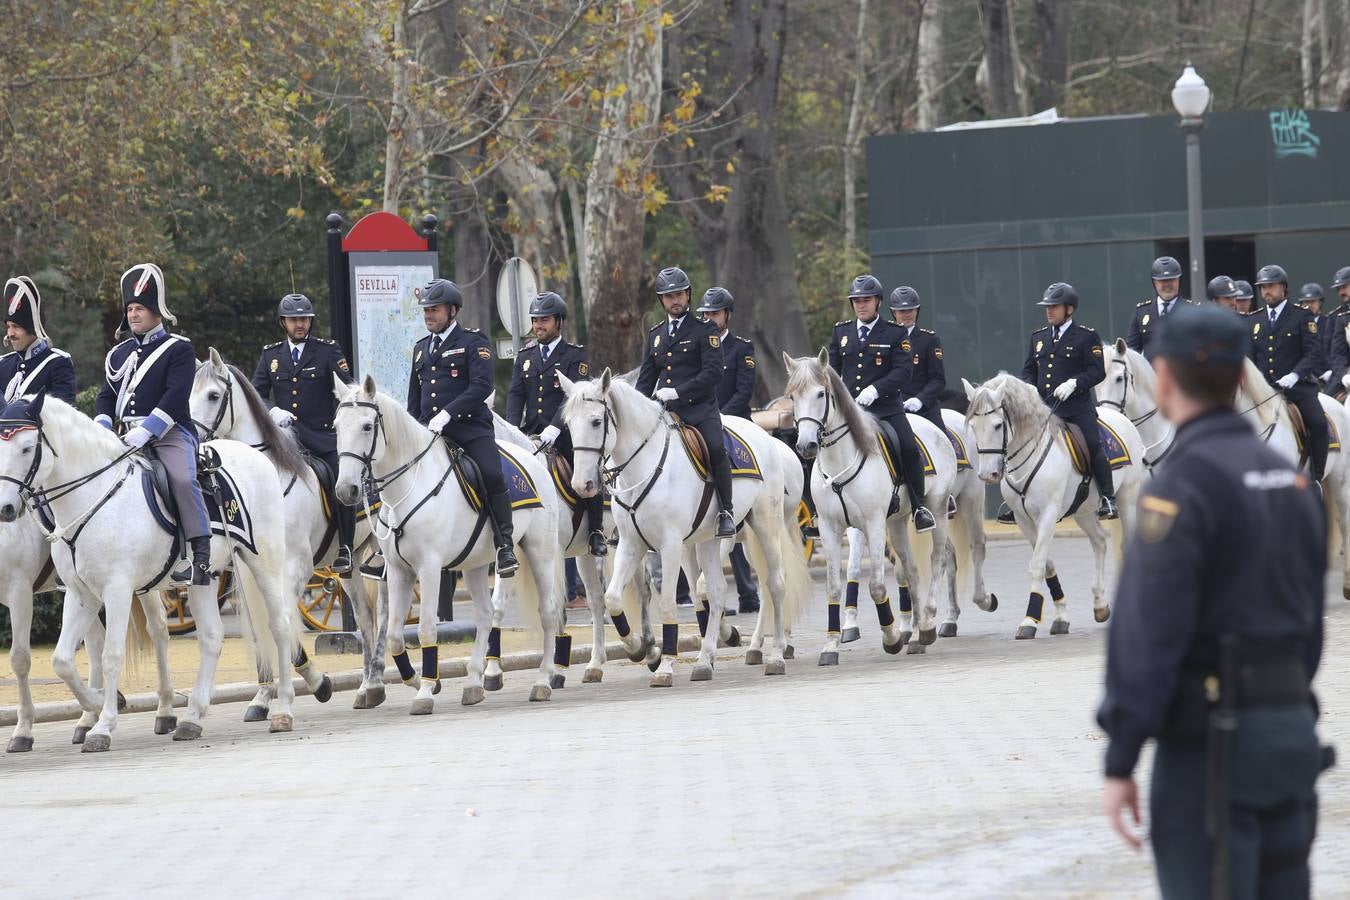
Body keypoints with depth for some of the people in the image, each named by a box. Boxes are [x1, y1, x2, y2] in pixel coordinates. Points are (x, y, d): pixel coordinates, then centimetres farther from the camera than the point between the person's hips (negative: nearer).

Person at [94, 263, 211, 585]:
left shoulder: (178, 349, 0)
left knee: (183, 479, -31)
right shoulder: (119, 354, 19)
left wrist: (145, 431, -20)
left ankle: (202, 557, -30)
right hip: (128, 435, 7)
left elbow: (176, 395, -11)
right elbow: (106, 395, 16)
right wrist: (102, 427, -6)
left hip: (170, 431, -7)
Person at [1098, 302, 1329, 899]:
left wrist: (1119, 763, -17)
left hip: (1209, 743, -8)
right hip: (1290, 732, 8)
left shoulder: (1183, 482, -15)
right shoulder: (1288, 479, 12)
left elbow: (1148, 632, -20)